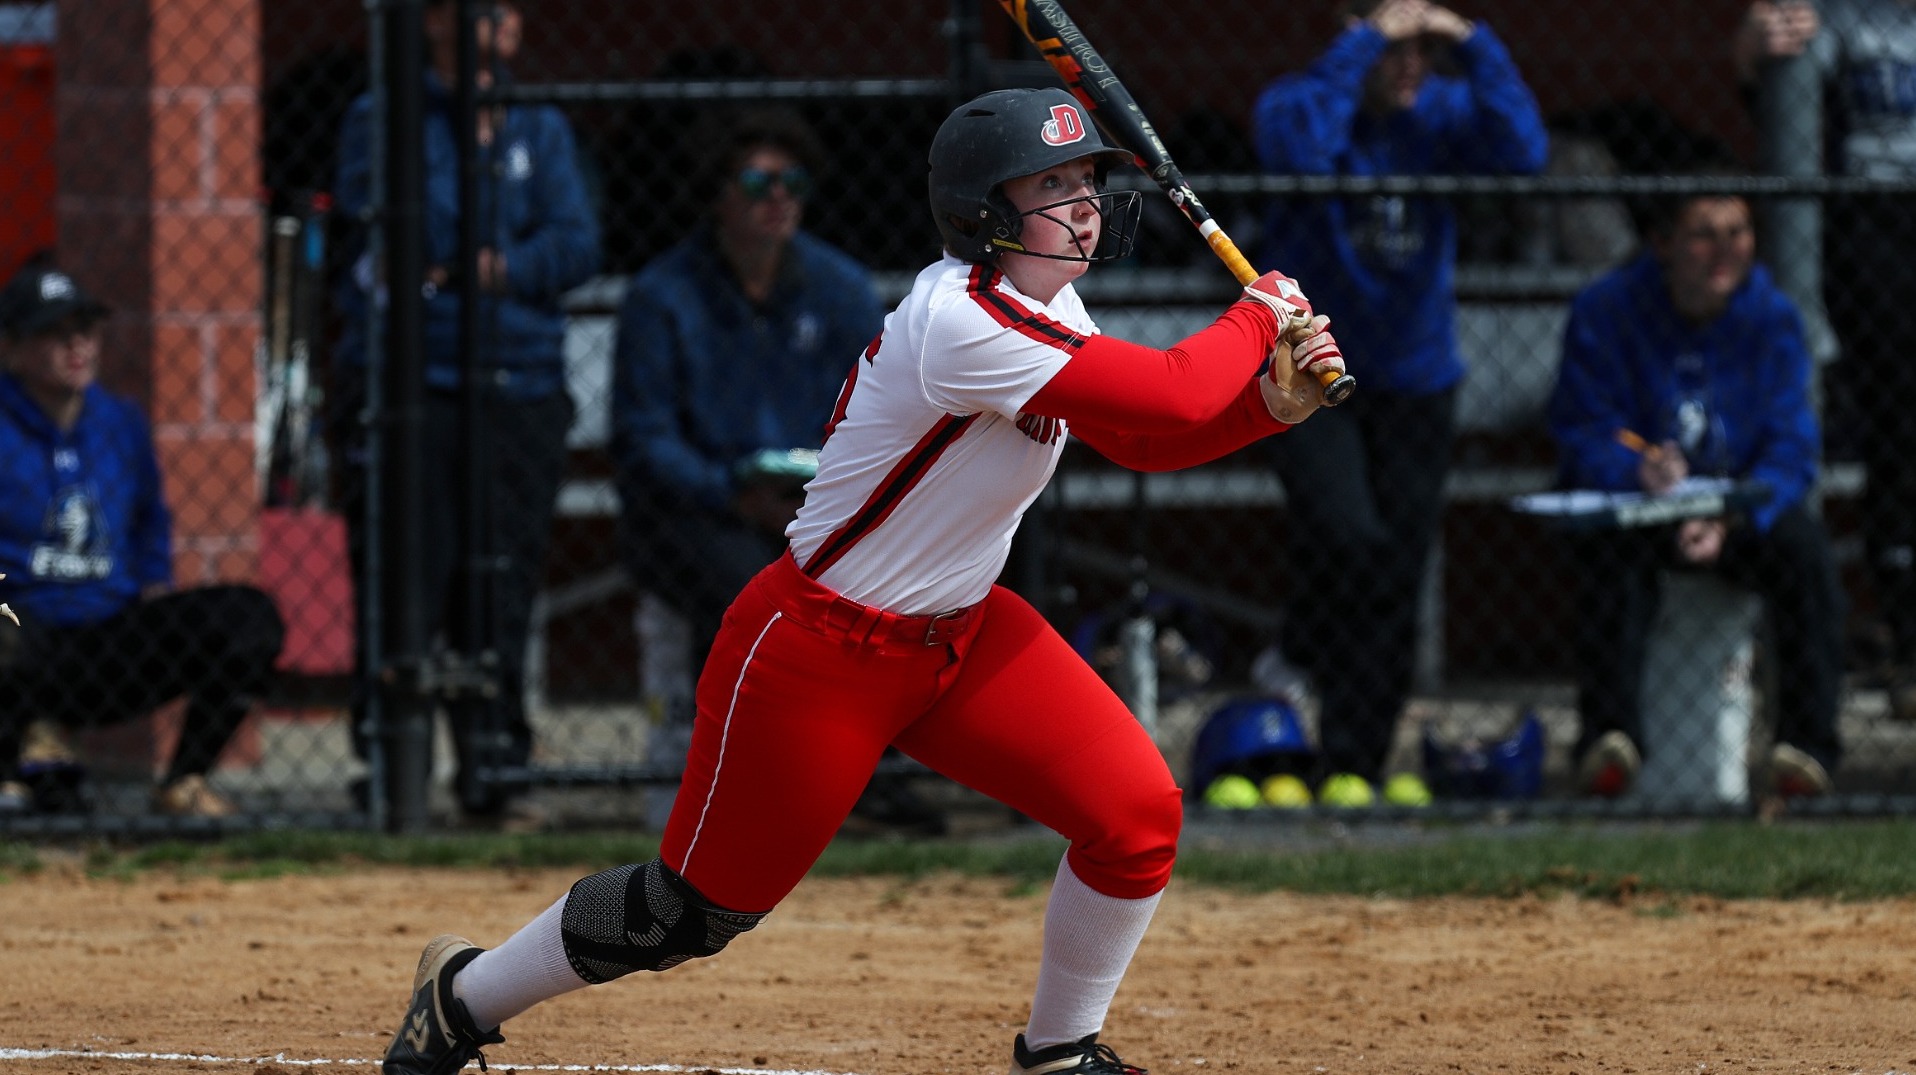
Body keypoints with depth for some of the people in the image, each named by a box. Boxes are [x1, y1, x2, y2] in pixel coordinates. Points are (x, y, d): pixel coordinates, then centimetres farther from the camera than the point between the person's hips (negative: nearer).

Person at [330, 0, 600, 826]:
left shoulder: (541, 130, 16)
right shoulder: (379, 121, 4)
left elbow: (577, 245, 5)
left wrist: (498, 269, -10)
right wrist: (473, 140, -11)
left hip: (521, 391, 4)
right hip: (406, 383, -4)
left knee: (503, 596, 3)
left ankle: (493, 776, 8)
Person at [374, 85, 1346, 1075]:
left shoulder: (1041, 303, 1)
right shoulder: (962, 323, -28)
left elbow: (1143, 440, 10)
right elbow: (1172, 399, -30)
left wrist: (1270, 400, -5)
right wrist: (1257, 318, -13)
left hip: (960, 635, 9)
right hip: (819, 650, -8)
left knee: (1136, 811, -8)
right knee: (698, 908, 2)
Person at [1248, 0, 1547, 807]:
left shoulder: (1440, 116, 0)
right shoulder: (1296, 104, -8)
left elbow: (1522, 152, -16)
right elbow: (1299, 149, -32)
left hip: (1415, 383, 3)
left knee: (1399, 582, 3)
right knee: (1349, 539, -24)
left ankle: (1361, 764, 13)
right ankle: (1305, 662, 0)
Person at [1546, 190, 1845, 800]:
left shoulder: (1772, 317, -2)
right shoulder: (1604, 314, -7)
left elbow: (1790, 451, -10)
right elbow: (1582, 436, -14)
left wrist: (1730, 519, -29)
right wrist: (1639, 470, -38)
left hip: (1744, 505, 2)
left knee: (1803, 546, -29)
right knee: (1617, 553, -36)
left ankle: (1807, 743, -30)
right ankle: (1608, 735, -45)